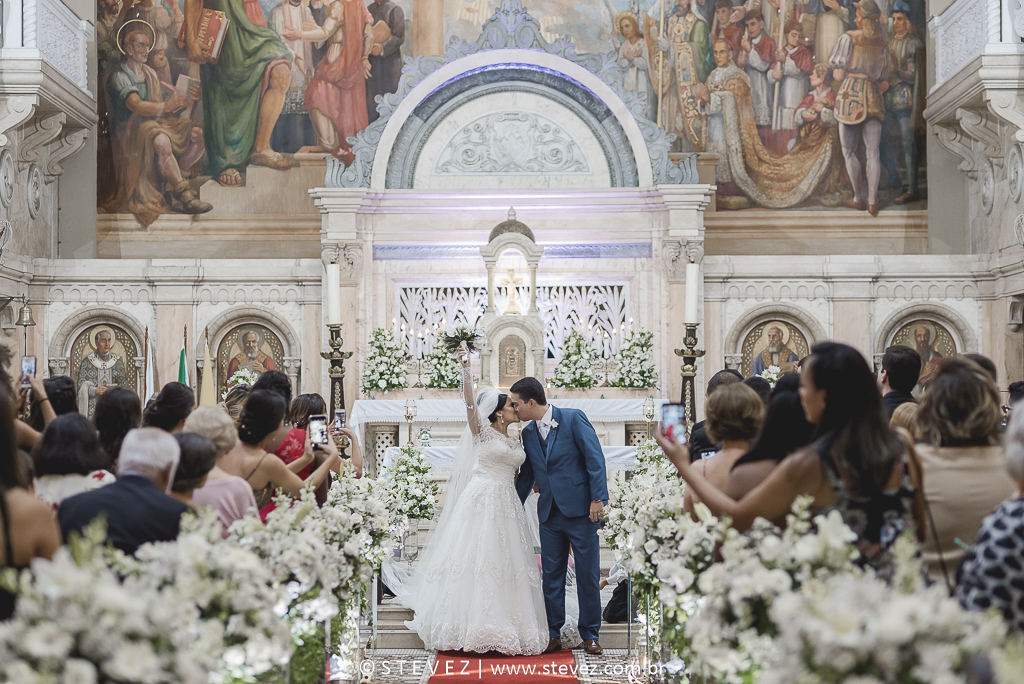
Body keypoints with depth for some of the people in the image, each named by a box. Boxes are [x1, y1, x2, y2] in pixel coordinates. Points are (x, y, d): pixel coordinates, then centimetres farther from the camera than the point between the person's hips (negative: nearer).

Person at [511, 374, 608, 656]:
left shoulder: (573, 418, -6)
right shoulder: (528, 434, 12)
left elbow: (595, 458, -10)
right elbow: (526, 475, 20)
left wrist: (597, 498, -16)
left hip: (580, 509, -5)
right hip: (549, 514, 5)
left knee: (588, 574, 2)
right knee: (552, 575, 7)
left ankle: (590, 634, 13)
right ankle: (553, 635, 16)